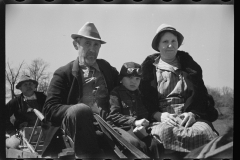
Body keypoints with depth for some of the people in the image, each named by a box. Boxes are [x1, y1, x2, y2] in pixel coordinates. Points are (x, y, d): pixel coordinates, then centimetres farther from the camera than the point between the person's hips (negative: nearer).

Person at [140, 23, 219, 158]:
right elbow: (144, 98, 6)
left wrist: (193, 114, -11)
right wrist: (159, 115, -14)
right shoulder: (149, 66, 15)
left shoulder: (189, 64, 19)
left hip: (192, 117, 1)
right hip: (162, 119, 0)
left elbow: (201, 95, 10)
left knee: (204, 132, -35)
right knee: (165, 131, -37)